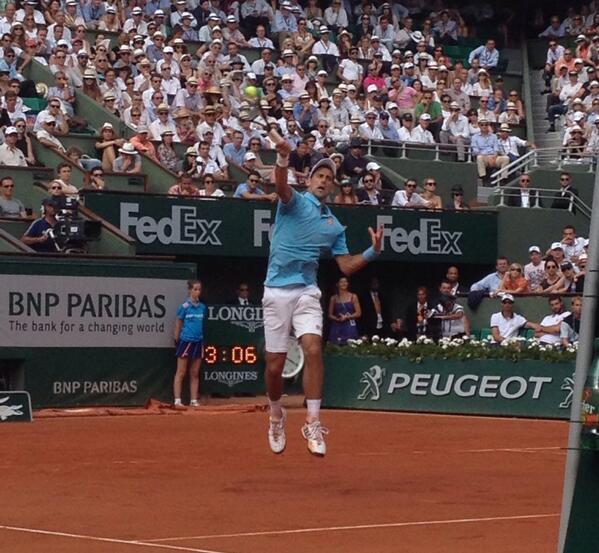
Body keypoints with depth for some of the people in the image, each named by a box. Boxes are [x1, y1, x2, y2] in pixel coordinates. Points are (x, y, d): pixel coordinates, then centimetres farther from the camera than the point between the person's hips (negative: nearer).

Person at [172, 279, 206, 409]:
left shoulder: (202, 307, 8)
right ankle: (177, 401, -1)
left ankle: (194, 400, 11)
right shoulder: (184, 306, -7)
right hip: (185, 341, -5)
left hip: (198, 342, 5)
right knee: (181, 373, -2)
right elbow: (178, 325, -1)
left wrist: (201, 338, 12)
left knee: (195, 374, 8)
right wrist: (177, 340, 1)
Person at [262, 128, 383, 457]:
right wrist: (283, 159, -45)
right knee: (275, 364, 1)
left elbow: (346, 266, 14)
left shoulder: (334, 225, 14)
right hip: (277, 292, -3)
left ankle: (312, 423, -17)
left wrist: (373, 252, -5)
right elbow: (281, 187, -23)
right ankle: (277, 415, 27)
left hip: (306, 293, 3)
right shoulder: (294, 202, 1)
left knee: (313, 349, -19)